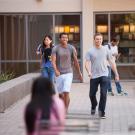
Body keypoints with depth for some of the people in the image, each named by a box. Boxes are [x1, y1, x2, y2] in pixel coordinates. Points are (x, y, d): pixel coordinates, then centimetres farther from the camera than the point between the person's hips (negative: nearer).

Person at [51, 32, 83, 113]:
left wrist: (79, 73, 8)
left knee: (66, 93, -15)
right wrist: (56, 70, -30)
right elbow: (53, 61, -13)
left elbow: (76, 61, 6)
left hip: (68, 73, -1)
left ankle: (66, 110, -7)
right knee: (60, 94, 11)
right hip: (59, 74, 1)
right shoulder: (55, 48, -2)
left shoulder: (71, 48, 0)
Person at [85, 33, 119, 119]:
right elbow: (87, 63, -4)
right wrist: (89, 72, -23)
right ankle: (94, 107, 38)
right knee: (92, 94, 9)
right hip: (94, 76, 0)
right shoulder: (90, 51, 2)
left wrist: (116, 74, 6)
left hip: (104, 75, 0)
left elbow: (112, 62, 8)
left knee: (103, 94, -9)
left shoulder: (106, 50, 5)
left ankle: (102, 112, 3)